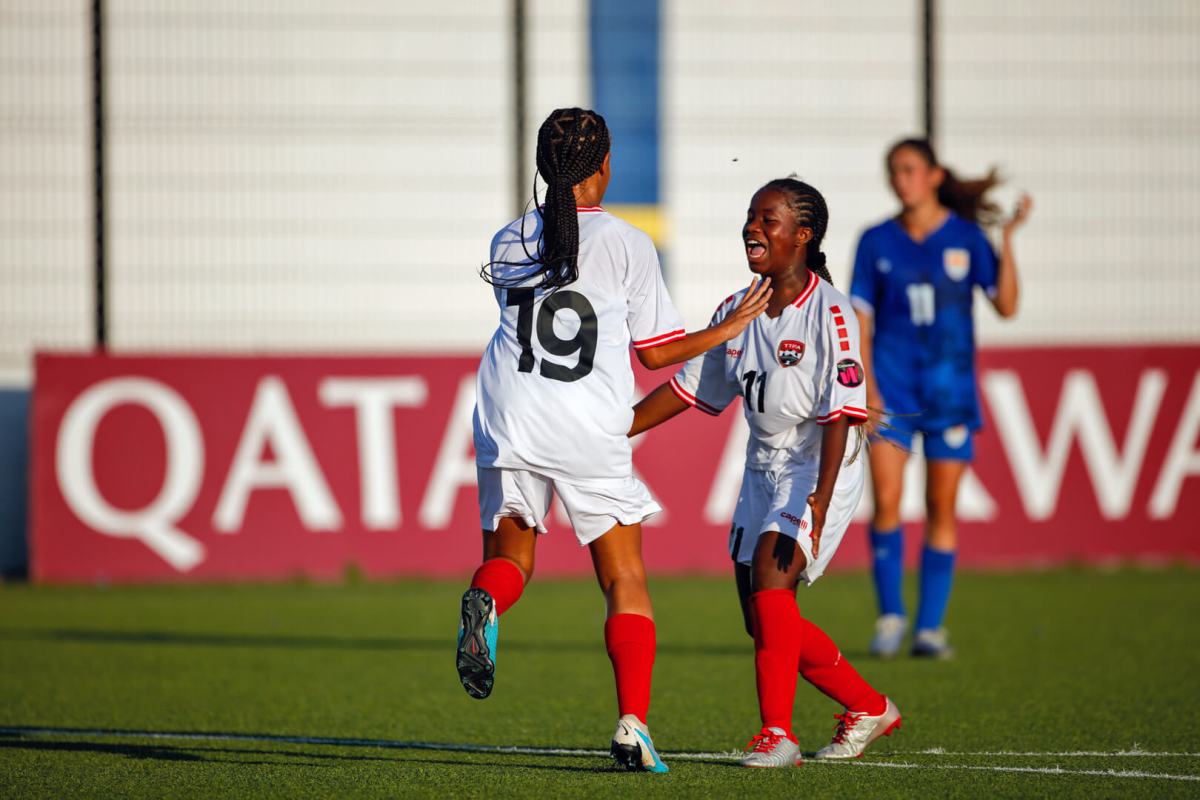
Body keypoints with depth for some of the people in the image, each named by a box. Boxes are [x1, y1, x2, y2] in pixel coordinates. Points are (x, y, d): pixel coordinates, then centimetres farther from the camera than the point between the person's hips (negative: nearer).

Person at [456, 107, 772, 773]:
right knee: (625, 581, 7)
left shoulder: (509, 243, 7)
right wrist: (728, 329, 17)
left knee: (509, 556, 18)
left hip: (510, 420, 2)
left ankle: (485, 601, -19)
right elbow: (656, 351, 3)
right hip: (591, 432, -2)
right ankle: (632, 724, -6)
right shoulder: (626, 244, -2)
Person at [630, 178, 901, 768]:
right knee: (764, 619, 7)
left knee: (770, 570, -26)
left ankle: (777, 734, -24)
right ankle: (868, 709, 27)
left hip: (820, 469, -8)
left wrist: (822, 498, -30)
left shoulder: (829, 312, -16)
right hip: (764, 469, 8)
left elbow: (840, 412, -21)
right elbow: (688, 387, 14)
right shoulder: (737, 313, 5)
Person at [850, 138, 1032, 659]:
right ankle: (890, 616, 2)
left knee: (942, 508, 1)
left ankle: (930, 626, 9)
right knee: (885, 501, -12)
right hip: (891, 386, 0)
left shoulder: (965, 237, 2)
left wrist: (1007, 240, -13)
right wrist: (866, 385, -6)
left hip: (950, 386, 0)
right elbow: (861, 318, 4)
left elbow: (1006, 305, -4)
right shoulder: (876, 242, 4)